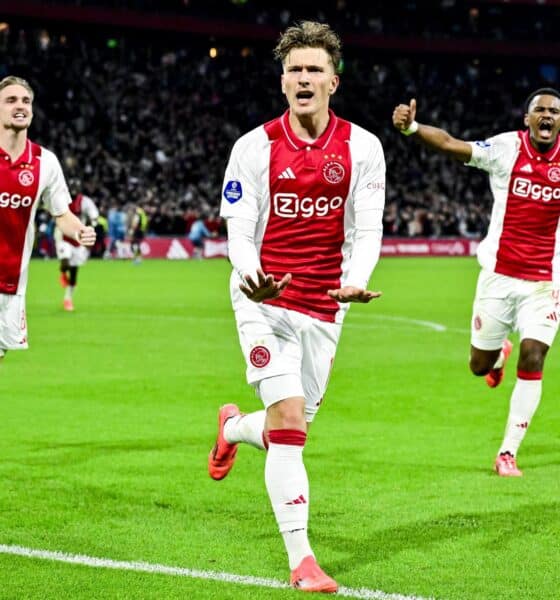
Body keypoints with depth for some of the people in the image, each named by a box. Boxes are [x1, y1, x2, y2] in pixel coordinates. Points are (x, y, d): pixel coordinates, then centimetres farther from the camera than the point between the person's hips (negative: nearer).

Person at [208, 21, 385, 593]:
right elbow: (239, 231, -5)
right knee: (289, 420, -17)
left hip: (324, 307, 3)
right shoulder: (254, 147, -6)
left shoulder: (362, 148, -1)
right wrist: (250, 276, -27)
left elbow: (366, 230, 0)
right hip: (266, 302, -3)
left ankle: (233, 427, 51)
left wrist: (356, 281, -22)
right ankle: (301, 561, -13)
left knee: (291, 425, 13)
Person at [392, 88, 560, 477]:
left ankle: (508, 453, 1)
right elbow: (450, 145, -23)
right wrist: (411, 127, -40)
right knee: (480, 365, 8)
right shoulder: (506, 148, -9)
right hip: (500, 274, -1)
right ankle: (499, 353, 48)